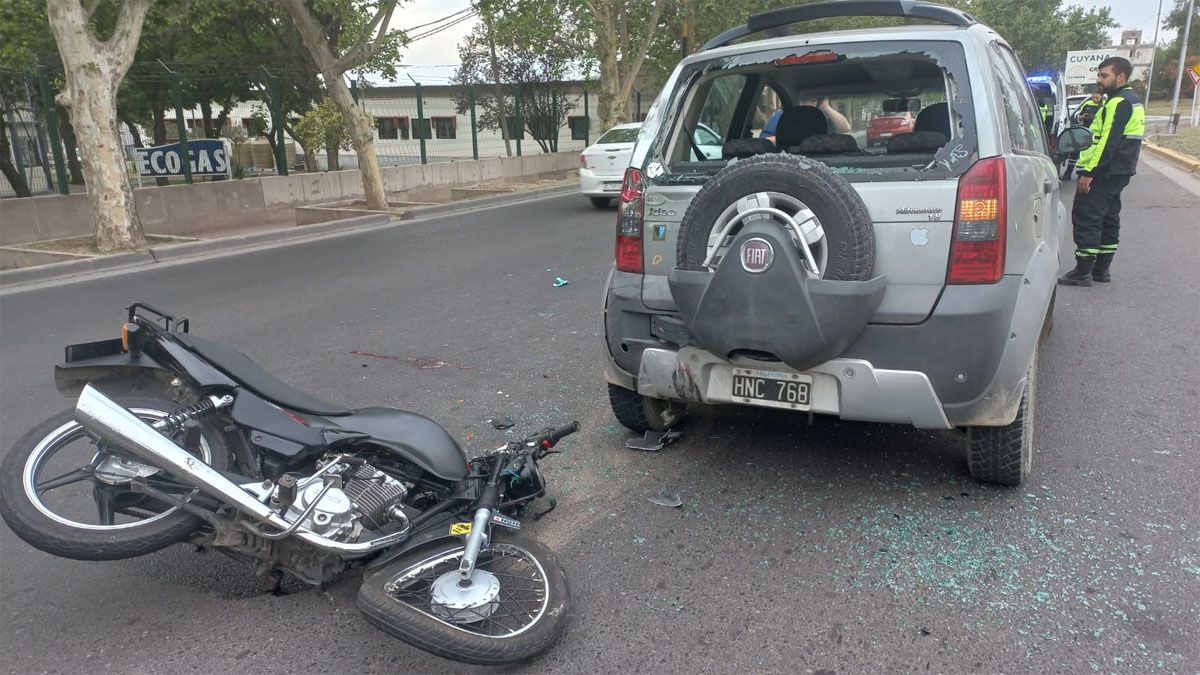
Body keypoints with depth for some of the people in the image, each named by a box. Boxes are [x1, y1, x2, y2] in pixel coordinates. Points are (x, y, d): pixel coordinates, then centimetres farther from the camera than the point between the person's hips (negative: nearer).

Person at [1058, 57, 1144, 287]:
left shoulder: (1119, 103, -16)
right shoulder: (1131, 100, 18)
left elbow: (1108, 142, -24)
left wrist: (1088, 172, -24)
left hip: (1103, 173, -11)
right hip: (1118, 172, 11)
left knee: (1085, 219, -9)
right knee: (1108, 219, 14)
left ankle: (1083, 272, -8)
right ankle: (1101, 269, 22)